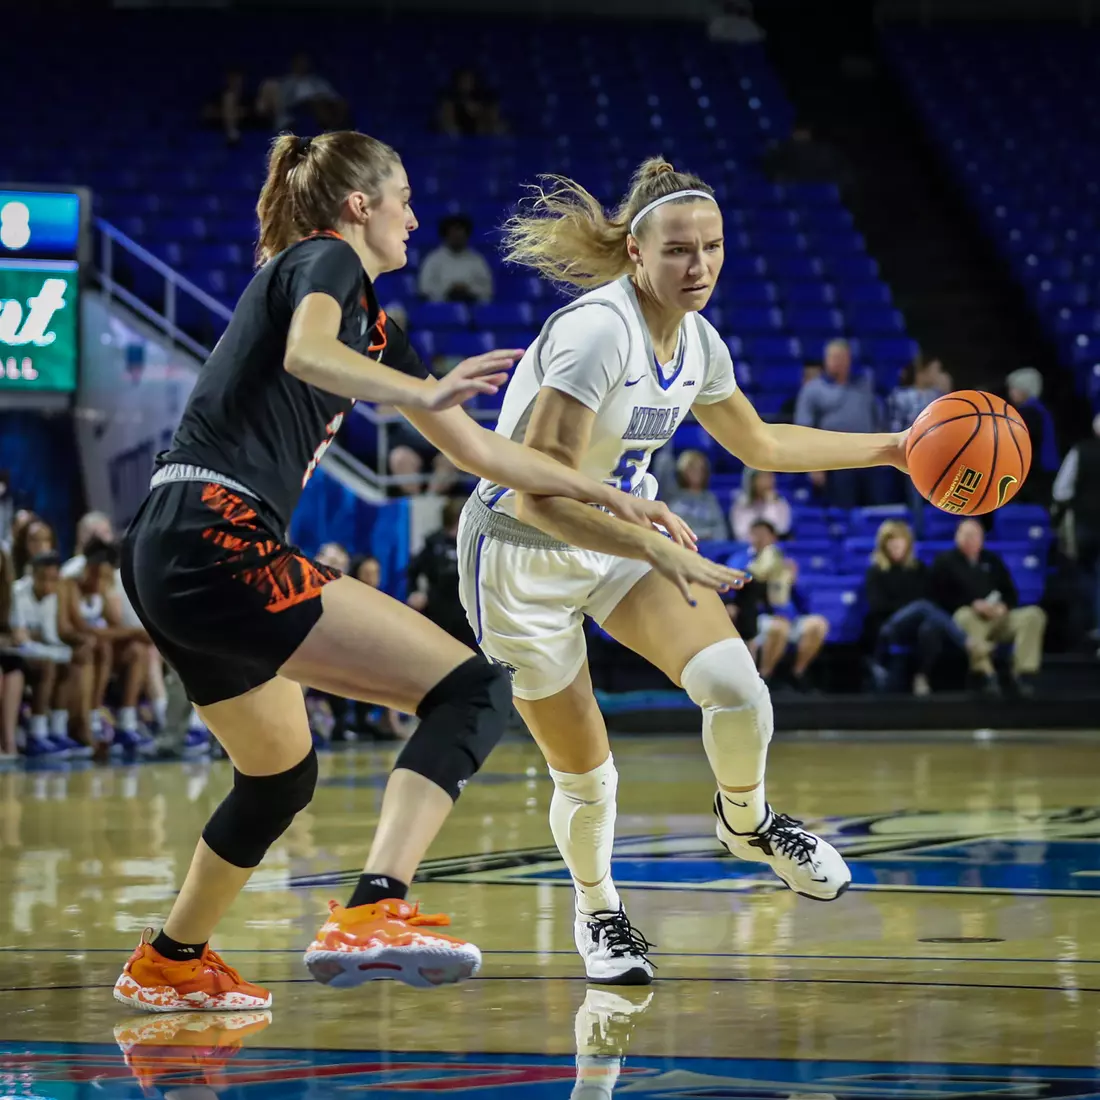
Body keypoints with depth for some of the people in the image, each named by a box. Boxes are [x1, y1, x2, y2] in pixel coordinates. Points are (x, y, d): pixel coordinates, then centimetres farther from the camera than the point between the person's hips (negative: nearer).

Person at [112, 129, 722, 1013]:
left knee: (280, 774, 31)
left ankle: (168, 965, 44)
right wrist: (425, 393, -39)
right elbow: (306, 354, -24)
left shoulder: (370, 321, 26)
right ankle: (370, 915, -35)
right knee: (472, 690, -17)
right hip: (220, 542, -10)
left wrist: (609, 496, 32)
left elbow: (480, 450, 32)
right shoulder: (325, 260, 0)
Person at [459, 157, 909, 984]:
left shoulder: (697, 342, -3)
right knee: (587, 777, 1)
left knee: (735, 684, -17)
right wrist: (655, 550, -36)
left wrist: (889, 449, 15)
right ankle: (598, 912, 31)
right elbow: (541, 493, -32)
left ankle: (748, 821, 14)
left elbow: (758, 443, 17)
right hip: (520, 553, -6)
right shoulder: (596, 333, -28)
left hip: (621, 539, 6)